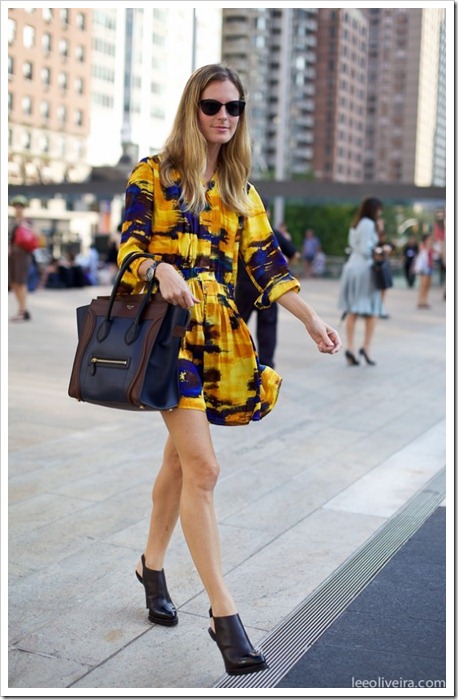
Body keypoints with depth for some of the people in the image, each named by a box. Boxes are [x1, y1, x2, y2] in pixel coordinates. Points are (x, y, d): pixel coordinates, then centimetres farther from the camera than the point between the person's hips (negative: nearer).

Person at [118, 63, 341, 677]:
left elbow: (266, 263, 8)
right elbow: (129, 245, -4)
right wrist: (162, 269, -26)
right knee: (203, 465, -13)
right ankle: (224, 613, -9)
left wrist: (312, 319, -6)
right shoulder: (153, 174, 2)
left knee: (181, 457, 13)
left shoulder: (241, 191, 16)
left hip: (219, 332, 5)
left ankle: (153, 564, 34)